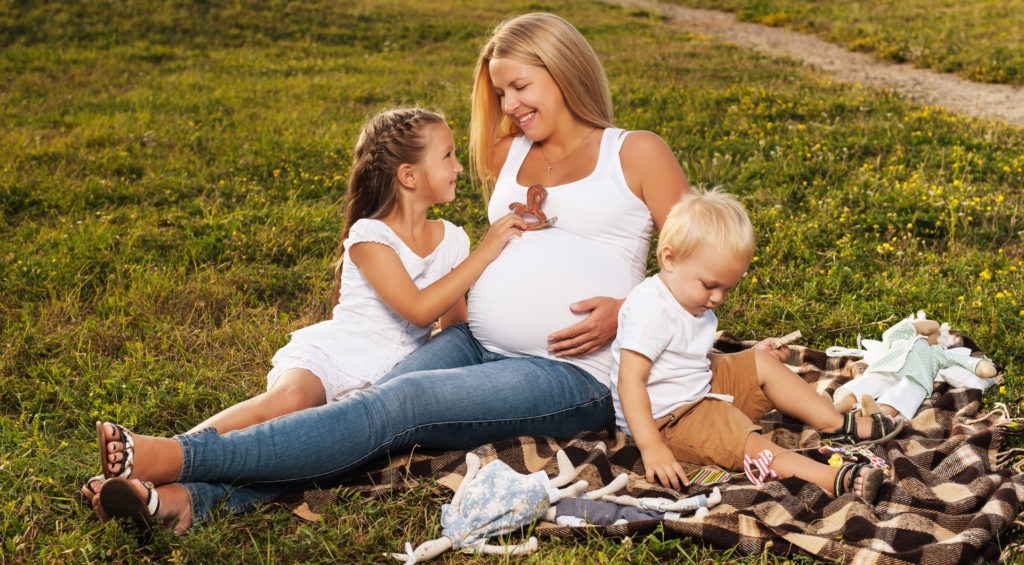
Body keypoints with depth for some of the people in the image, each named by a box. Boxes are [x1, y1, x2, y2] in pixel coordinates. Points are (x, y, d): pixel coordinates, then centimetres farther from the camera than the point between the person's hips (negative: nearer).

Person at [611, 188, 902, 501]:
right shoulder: (650, 310, -24)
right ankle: (836, 479, -42)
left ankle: (836, 422, 9)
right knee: (749, 445, -28)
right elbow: (630, 381, -29)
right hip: (666, 419, -10)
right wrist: (651, 448, -35)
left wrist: (757, 360, 14)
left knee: (763, 363, 9)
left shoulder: (693, 301, 9)